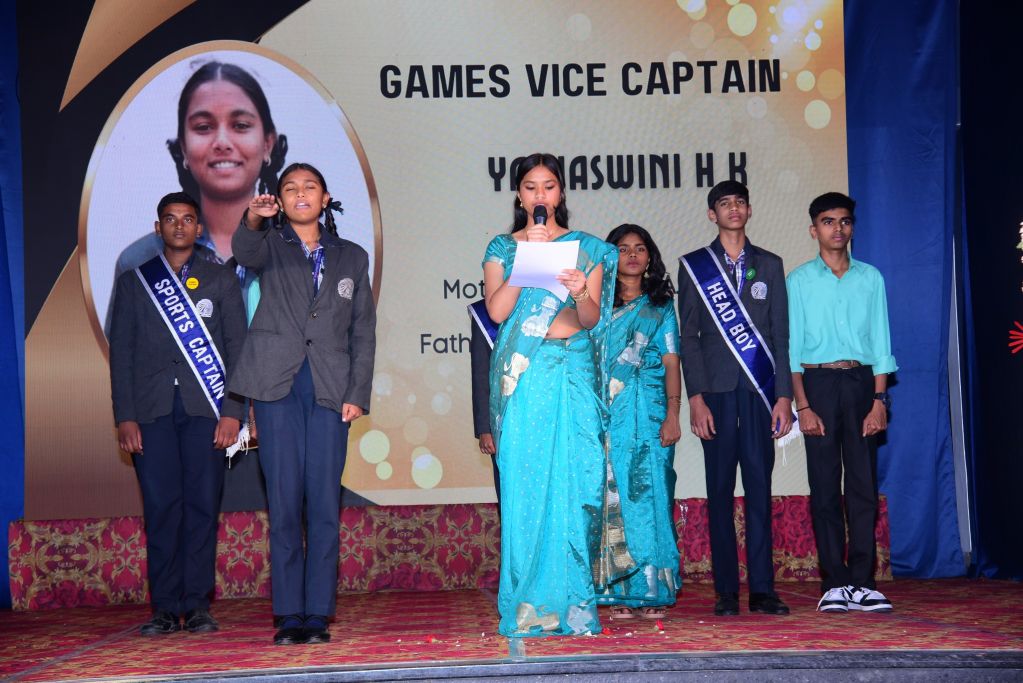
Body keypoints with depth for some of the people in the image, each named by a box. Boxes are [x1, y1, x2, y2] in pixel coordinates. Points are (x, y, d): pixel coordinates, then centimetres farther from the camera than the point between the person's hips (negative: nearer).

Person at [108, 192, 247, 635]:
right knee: (160, 507, -4)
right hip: (152, 411, 1)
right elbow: (121, 352, 10)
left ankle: (197, 606, 2)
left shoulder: (221, 280, 13)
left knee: (202, 506, -4)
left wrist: (233, 411, -4)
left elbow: (237, 348, 7)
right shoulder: (134, 282, 15)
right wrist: (125, 417, 0)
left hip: (205, 408, 0)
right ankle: (165, 608, 2)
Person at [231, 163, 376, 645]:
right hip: (278, 387, -1)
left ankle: (318, 614, 2)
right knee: (284, 501, -3)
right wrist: (252, 220, -37)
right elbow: (245, 253, -14)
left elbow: (364, 332, 13)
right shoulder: (270, 247, 12)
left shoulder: (352, 257, 16)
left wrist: (358, 395, 2)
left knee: (324, 503, -3)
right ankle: (289, 614, 1)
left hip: (330, 390, 1)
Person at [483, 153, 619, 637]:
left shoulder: (586, 248, 13)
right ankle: (529, 604, -3)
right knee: (525, 482, -6)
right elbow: (497, 310, -3)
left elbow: (592, 319, 3)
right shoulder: (503, 248, 13)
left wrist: (581, 292, -18)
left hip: (573, 372, 1)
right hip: (522, 374, 0)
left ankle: (572, 602, 0)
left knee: (575, 479, -6)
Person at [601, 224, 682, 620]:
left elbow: (672, 363, 6)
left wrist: (672, 416, -6)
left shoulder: (661, 304, 12)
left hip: (650, 410, 0)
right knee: (615, 496, -3)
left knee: (650, 493, -4)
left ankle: (654, 590, 0)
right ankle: (621, 592, -1)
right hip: (608, 413, 0)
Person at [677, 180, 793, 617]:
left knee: (759, 489, 0)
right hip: (716, 394, -1)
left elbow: (781, 334, 9)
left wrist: (783, 395, 0)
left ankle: (762, 589, 3)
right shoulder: (694, 267, 8)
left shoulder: (769, 265, 13)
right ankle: (726, 591, 4)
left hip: (760, 392, 1)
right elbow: (689, 337, 3)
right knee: (720, 492, 0)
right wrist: (695, 398, -6)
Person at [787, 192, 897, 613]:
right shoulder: (800, 280, 6)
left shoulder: (871, 278, 11)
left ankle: (862, 582, 1)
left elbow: (880, 342, 8)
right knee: (825, 487, -2)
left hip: (861, 381, 2)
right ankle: (835, 583, 2)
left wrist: (879, 399, -3)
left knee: (864, 484, -2)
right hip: (818, 381, -1)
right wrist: (802, 404, -6)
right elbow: (792, 346, 2)